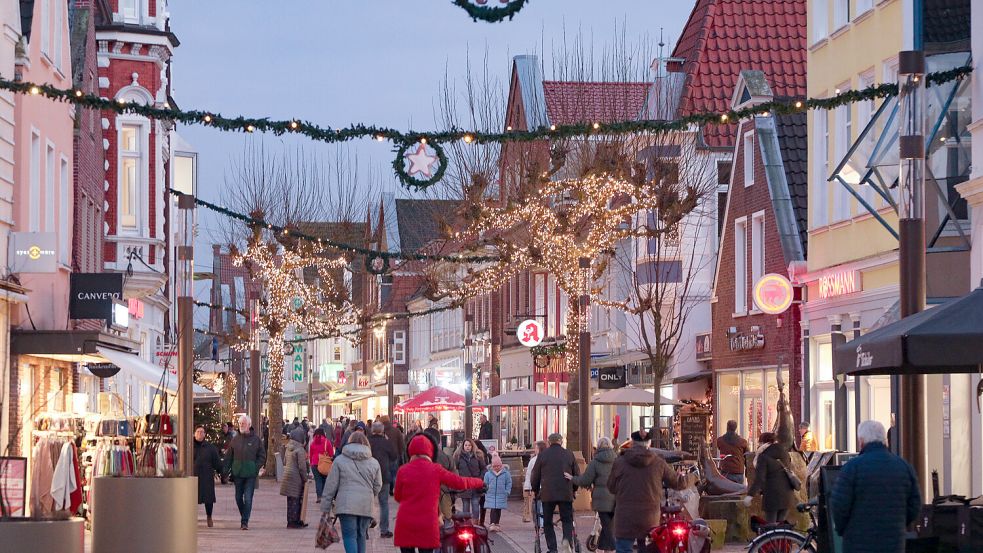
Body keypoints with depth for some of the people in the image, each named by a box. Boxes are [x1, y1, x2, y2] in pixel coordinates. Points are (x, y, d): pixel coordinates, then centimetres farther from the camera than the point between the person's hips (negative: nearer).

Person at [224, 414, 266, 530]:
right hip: (237, 474, 3)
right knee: (238, 497, 11)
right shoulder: (235, 439, 6)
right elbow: (229, 456, 10)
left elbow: (262, 456, 4)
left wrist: (256, 469, -9)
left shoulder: (256, 439, -1)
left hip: (250, 474, -3)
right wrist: (226, 470, 1)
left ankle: (245, 521, -6)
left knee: (248, 498, -8)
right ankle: (244, 518, 29)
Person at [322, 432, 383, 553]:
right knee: (361, 535, 14)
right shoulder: (374, 463, 10)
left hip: (346, 505, -3)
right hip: (366, 506, 3)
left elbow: (331, 485, 3)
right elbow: (377, 486, 14)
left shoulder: (340, 460, 3)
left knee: (349, 535, -6)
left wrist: (325, 507, 8)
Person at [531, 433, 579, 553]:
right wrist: (573, 489, 25)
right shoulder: (569, 455, 6)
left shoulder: (543, 455, 3)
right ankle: (567, 539, -18)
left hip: (547, 494, -1)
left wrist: (536, 491, 20)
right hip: (566, 494, 1)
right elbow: (577, 474, 11)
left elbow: (535, 475, 6)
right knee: (567, 519, 9)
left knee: (547, 522, 9)